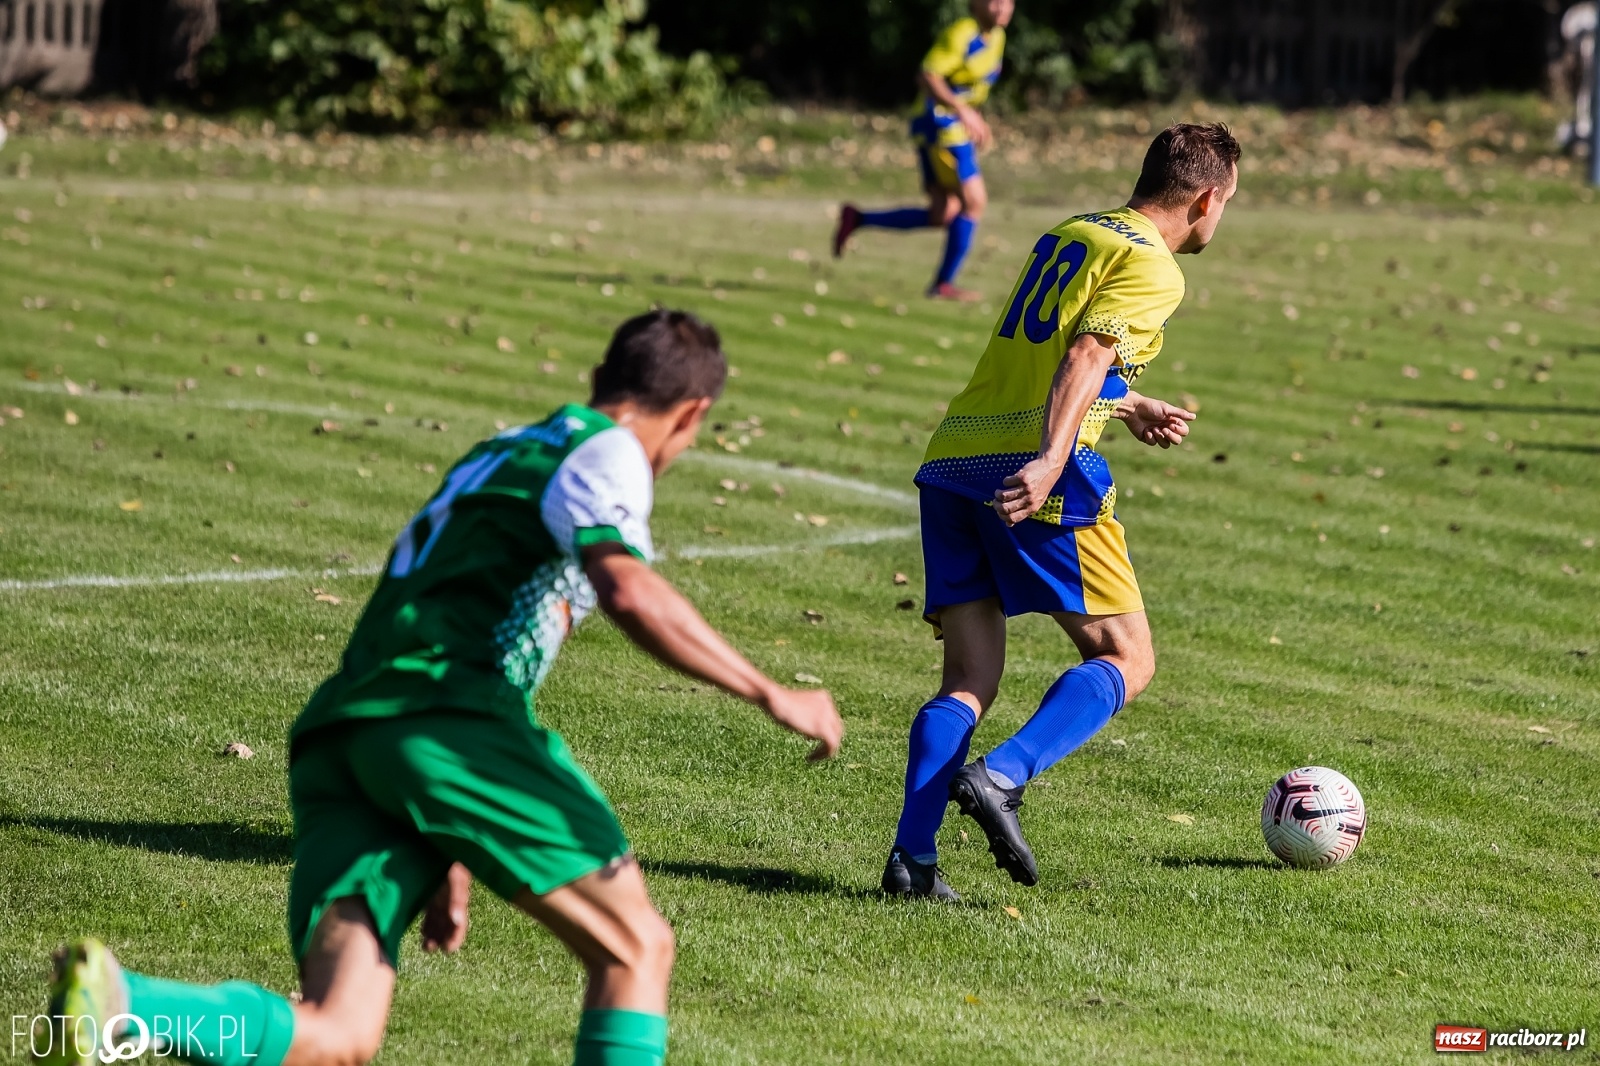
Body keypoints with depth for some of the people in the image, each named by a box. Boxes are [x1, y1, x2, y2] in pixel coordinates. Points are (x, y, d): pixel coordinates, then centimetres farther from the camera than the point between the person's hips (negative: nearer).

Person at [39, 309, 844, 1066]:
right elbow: (629, 594, -14)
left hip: (335, 730, 7)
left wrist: (446, 860, 39)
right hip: (442, 717, -7)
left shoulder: (497, 456, 34)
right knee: (635, 948, 4)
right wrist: (772, 696, -8)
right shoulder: (606, 453, 7)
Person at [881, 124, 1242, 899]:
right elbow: (1086, 355, -17)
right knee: (1125, 658, 3)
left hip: (950, 458, 8)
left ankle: (912, 856, -7)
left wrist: (1130, 409, 43)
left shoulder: (1065, 236, 23)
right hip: (1028, 466, -8)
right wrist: (1050, 461, -29)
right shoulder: (1153, 268, -2)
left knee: (969, 680, 8)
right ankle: (1002, 778, -19)